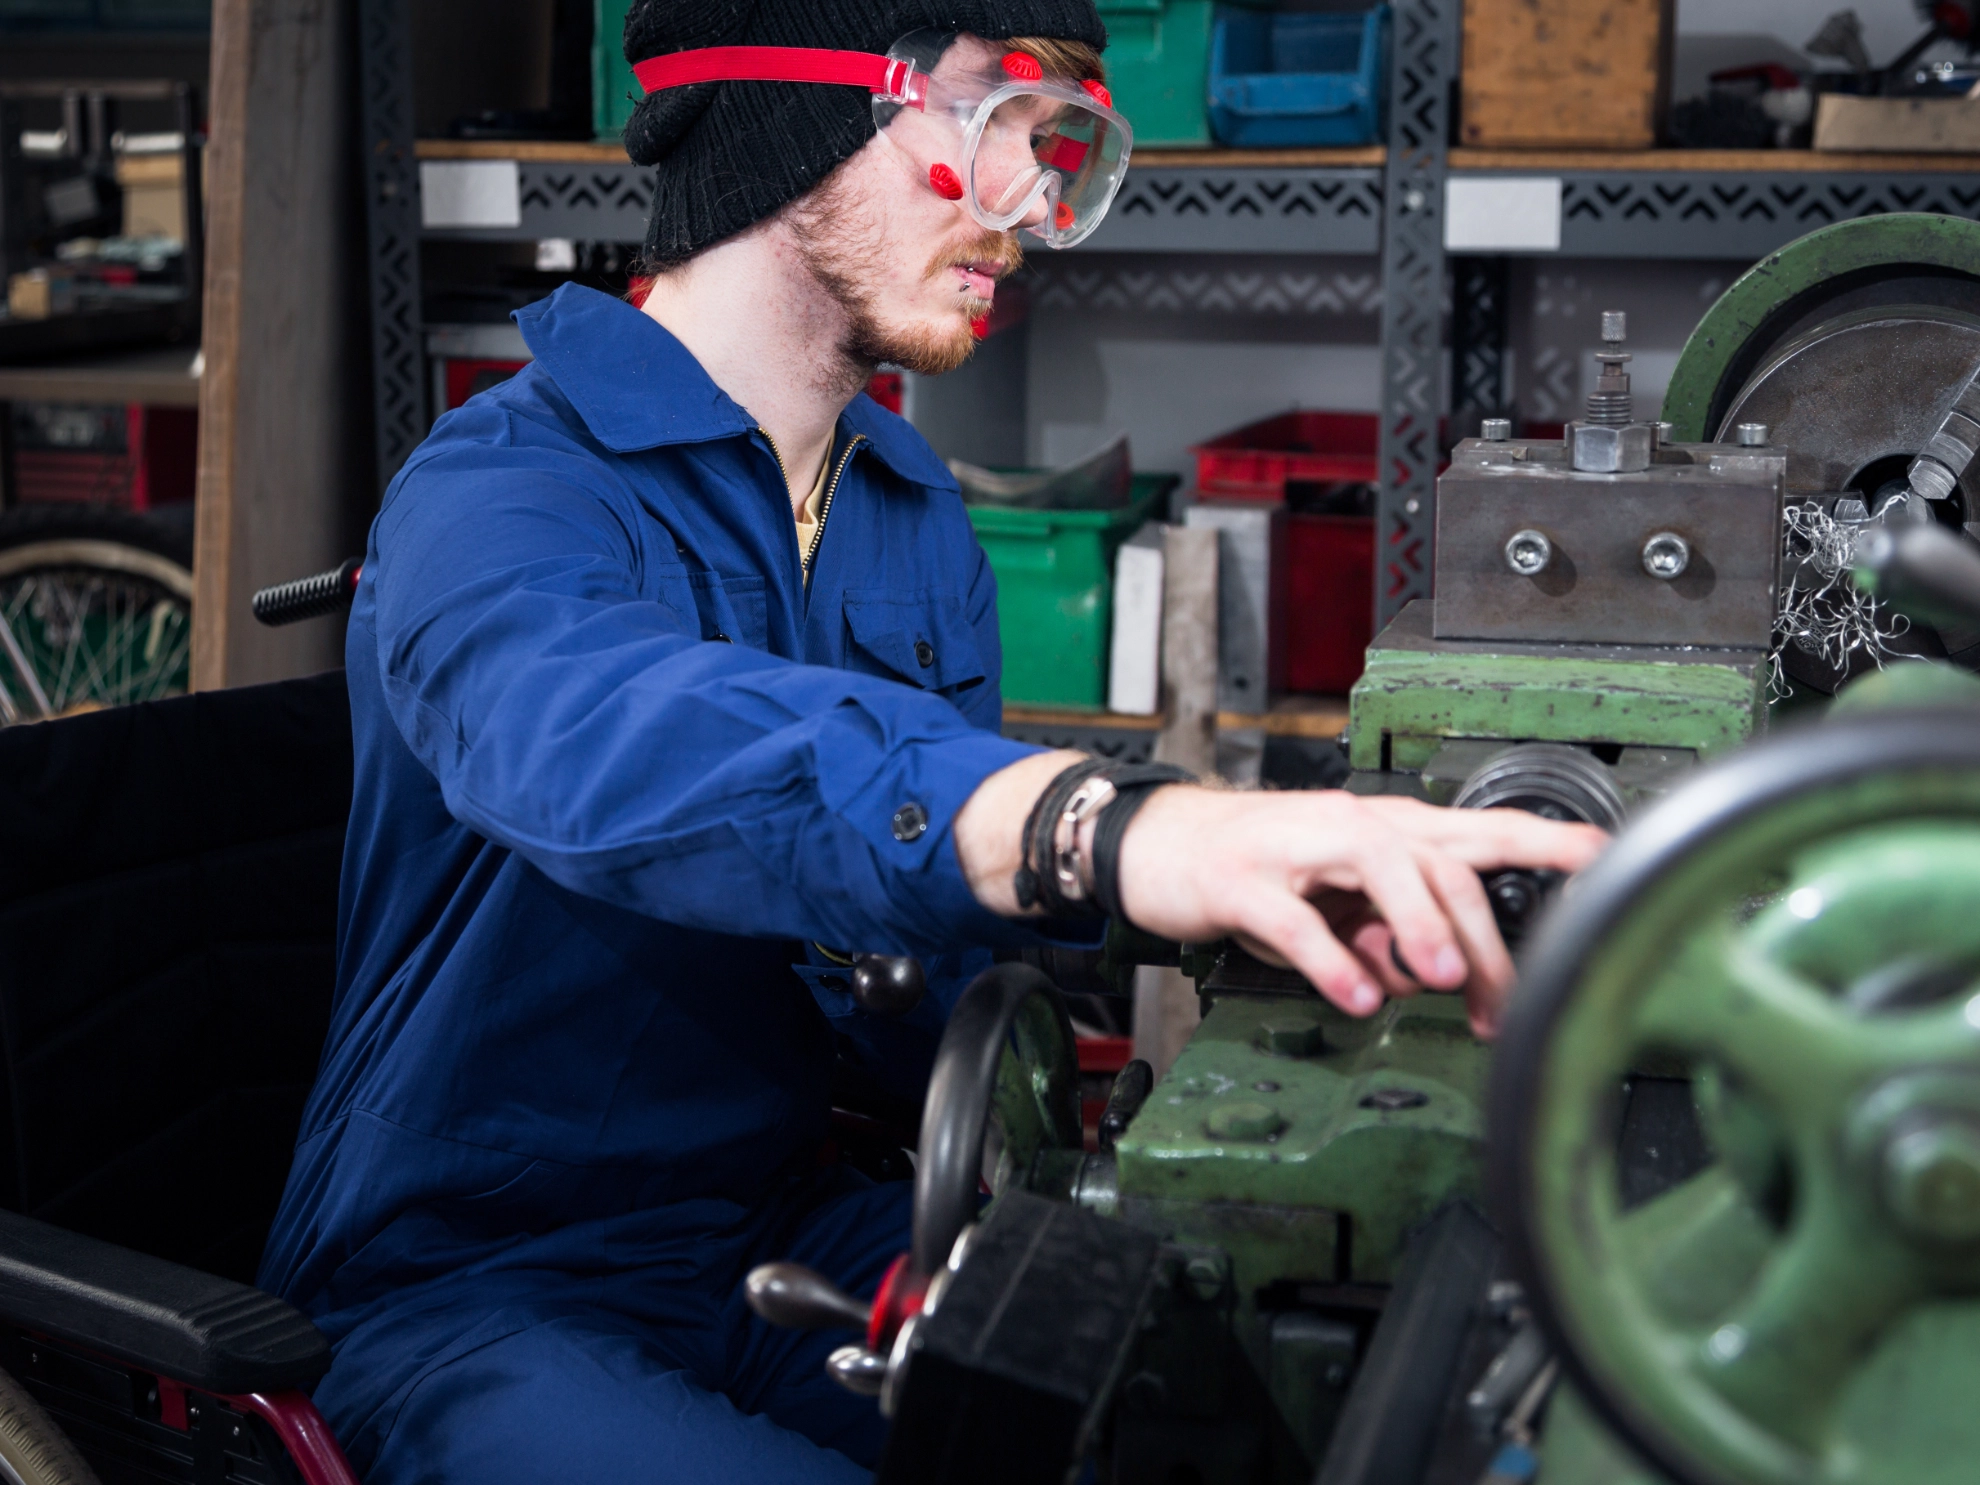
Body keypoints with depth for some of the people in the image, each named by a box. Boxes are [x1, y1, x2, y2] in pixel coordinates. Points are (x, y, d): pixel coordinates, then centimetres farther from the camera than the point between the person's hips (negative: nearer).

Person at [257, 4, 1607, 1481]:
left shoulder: (923, 525, 6)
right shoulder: (506, 488, -17)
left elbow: (917, 1008, -1)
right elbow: (598, 735, -43)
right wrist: (1102, 825, -59)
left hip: (781, 1225, 7)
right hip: (471, 1291, -6)